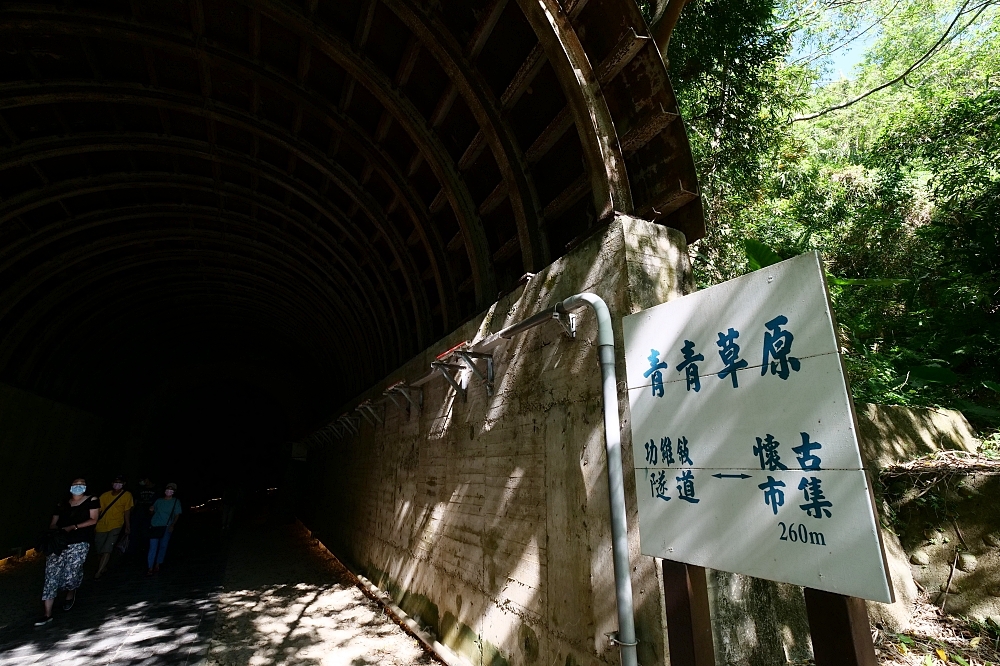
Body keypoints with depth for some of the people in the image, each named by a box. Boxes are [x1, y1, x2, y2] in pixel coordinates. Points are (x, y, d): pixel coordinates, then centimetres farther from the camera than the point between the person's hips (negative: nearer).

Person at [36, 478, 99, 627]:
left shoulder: (92, 500, 5)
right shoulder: (61, 505, 17)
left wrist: (73, 527, -12)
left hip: (78, 544, -4)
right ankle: (47, 614, 2)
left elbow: (93, 520, -1)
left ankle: (70, 595, 26)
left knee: (70, 576, -10)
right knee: (51, 576, -6)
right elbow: (53, 523, 14)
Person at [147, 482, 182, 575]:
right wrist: (151, 510, -2)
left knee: (163, 546, 2)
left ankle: (157, 565, 16)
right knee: (153, 546, -4)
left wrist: (172, 525, -12)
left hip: (166, 527, -1)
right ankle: (150, 568, -2)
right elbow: (152, 512, 21)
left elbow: (177, 515, 1)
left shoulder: (176, 501, 5)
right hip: (155, 526, 2)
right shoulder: (159, 500, 13)